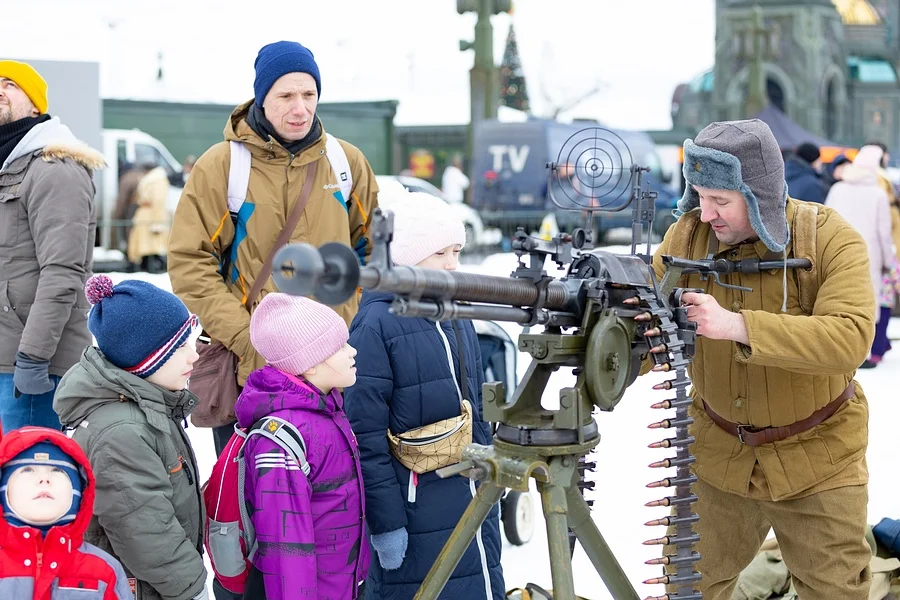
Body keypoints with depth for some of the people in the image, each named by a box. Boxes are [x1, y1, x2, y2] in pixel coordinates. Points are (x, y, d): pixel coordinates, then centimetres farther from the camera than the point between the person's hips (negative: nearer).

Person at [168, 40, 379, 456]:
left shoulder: (348, 162, 7)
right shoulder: (219, 166, -3)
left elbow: (373, 251, 16)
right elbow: (189, 264, -7)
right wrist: (245, 338, -15)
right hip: (249, 372, -3)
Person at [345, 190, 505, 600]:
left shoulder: (458, 320, 11)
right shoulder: (376, 326, -12)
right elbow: (366, 436, -15)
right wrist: (385, 521, -16)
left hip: (472, 502, 7)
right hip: (415, 511, -7)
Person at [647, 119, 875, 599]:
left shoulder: (830, 239, -18)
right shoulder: (687, 236, -8)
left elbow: (850, 339, -31)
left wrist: (737, 326, -41)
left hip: (816, 463, -3)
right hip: (717, 456, 3)